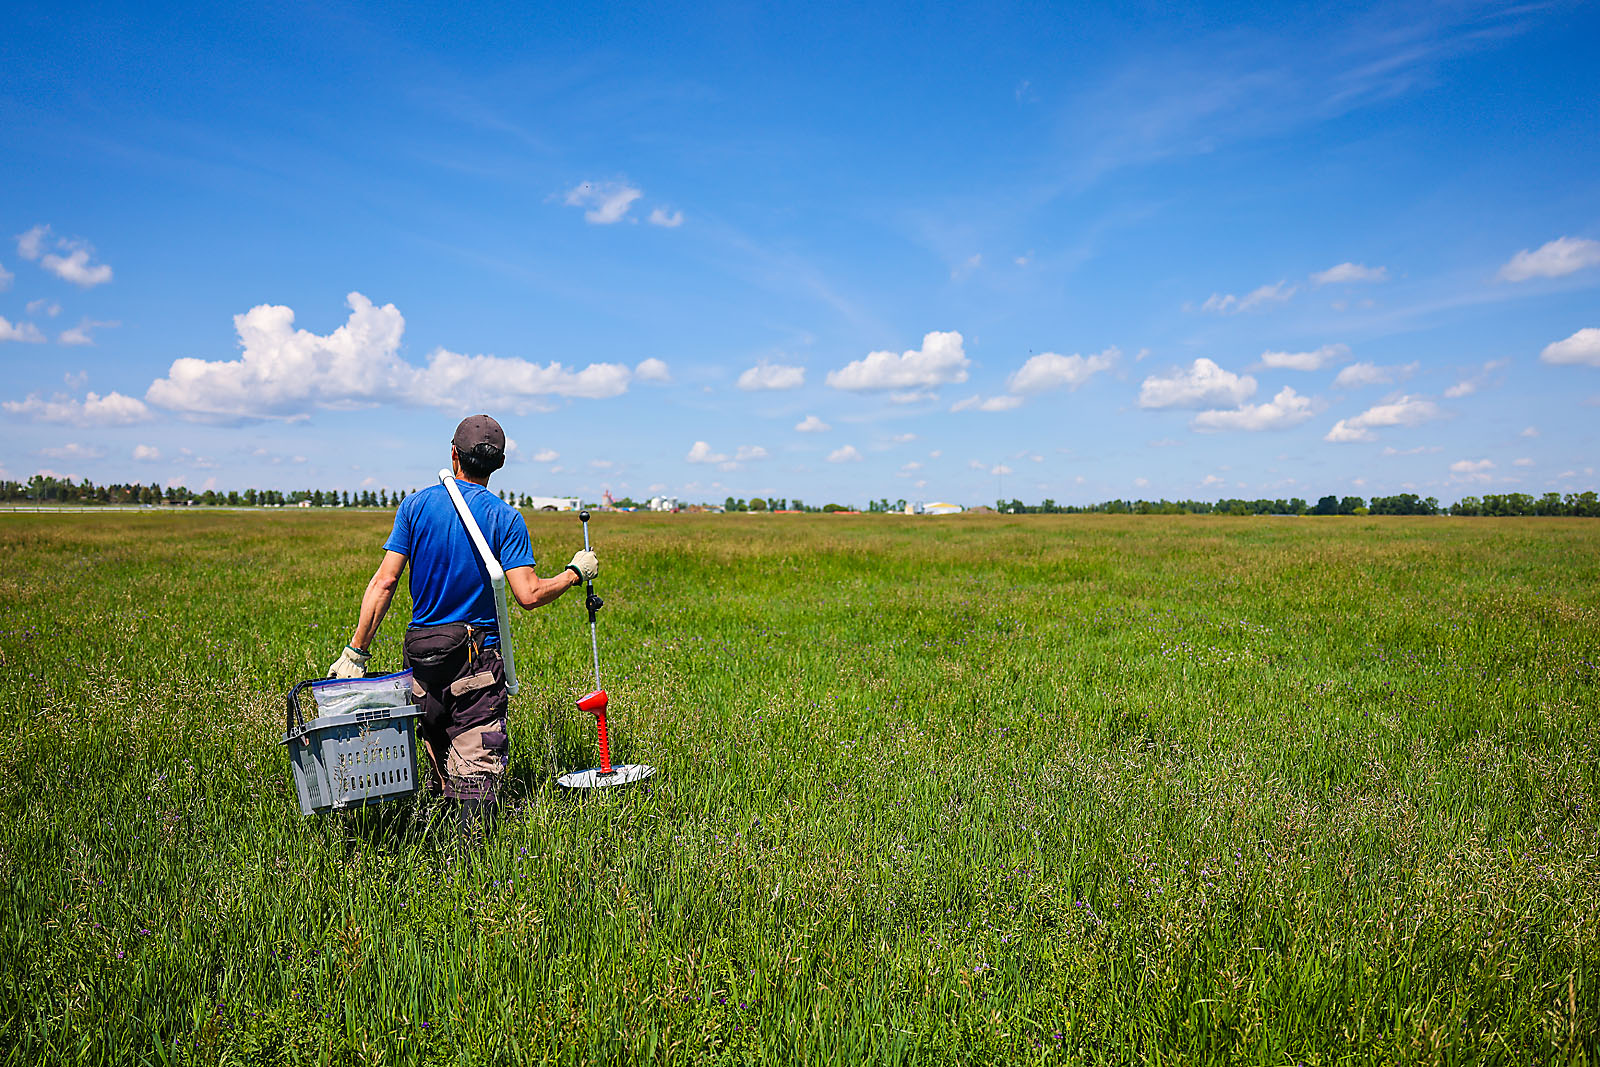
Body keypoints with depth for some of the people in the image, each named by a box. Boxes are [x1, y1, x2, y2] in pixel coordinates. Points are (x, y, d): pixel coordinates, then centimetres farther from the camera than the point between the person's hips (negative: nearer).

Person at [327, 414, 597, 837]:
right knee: (478, 764, -3)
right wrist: (576, 572, 4)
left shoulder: (416, 505, 1)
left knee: (439, 752, 19)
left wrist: (356, 650, -3)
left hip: (421, 650, 3)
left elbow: (385, 582, -5)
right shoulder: (505, 518, -6)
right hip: (477, 656, -3)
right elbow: (529, 595, -13)